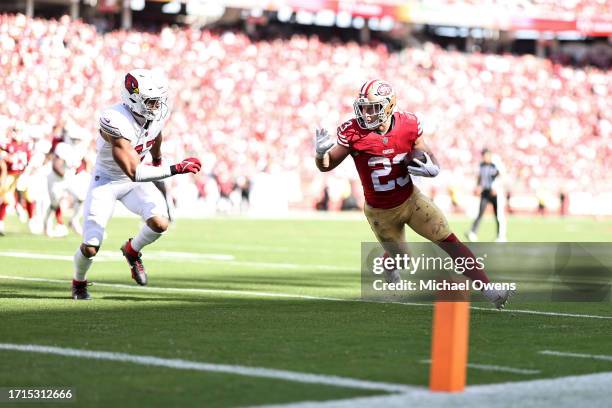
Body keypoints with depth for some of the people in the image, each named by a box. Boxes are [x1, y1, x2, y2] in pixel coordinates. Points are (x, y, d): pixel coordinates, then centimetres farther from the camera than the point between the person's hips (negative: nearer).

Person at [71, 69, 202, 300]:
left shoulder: (157, 114, -13)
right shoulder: (116, 122, -34)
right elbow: (134, 173, -37)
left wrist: (158, 160, 34)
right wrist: (175, 169, -39)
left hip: (134, 180, 5)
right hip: (107, 181, -5)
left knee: (160, 224, -21)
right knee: (90, 248, -10)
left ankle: (132, 251, 13)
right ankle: (79, 283, 26)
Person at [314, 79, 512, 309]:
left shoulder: (408, 125, -14)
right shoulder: (353, 132, -20)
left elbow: (427, 156, 0)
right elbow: (326, 166, -12)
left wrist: (431, 169, -24)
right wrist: (321, 152, -36)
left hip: (411, 200, 1)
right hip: (380, 212, -1)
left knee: (449, 241, -5)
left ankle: (488, 290, -3)